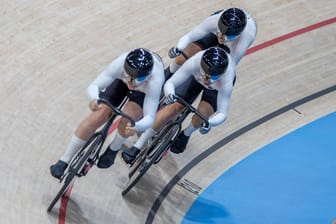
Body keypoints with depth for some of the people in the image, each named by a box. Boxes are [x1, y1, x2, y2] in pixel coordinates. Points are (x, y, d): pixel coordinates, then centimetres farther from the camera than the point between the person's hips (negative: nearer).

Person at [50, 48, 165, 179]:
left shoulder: (154, 80, -45)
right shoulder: (120, 64, -41)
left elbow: (150, 118, -42)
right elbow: (93, 86, -36)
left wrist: (136, 127, -64)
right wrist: (94, 99, -60)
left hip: (145, 90, -1)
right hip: (120, 79, 1)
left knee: (127, 119, -28)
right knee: (98, 116, -14)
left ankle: (114, 148, 9)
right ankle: (64, 161, 2)